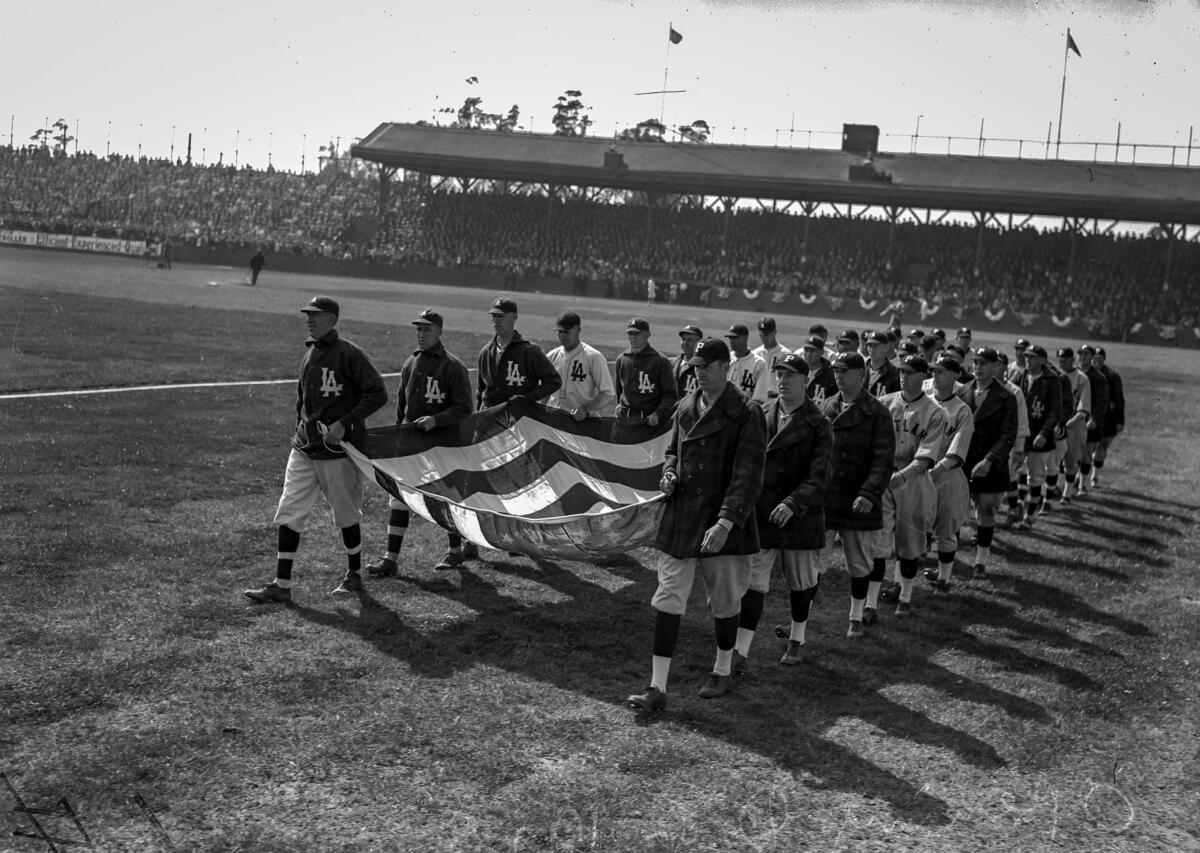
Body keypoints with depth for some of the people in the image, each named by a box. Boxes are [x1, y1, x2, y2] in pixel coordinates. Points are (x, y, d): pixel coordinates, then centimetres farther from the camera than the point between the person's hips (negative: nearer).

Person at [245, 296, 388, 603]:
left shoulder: (348, 353, -13)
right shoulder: (309, 353, 11)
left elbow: (377, 393, -16)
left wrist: (344, 424, -20)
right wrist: (300, 428, 12)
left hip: (338, 449, -7)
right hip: (304, 448, 7)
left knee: (346, 515, 7)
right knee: (288, 513, 2)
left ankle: (354, 576, 26)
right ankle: (282, 585, 6)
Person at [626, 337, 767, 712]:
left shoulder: (746, 413, -9)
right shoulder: (685, 407, 9)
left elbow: (747, 474, -16)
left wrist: (726, 522, -25)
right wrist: (669, 474, 1)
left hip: (724, 526, -4)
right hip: (680, 522, 5)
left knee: (724, 603, 12)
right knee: (667, 602, 0)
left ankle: (723, 672, 33)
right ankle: (657, 688, 3)